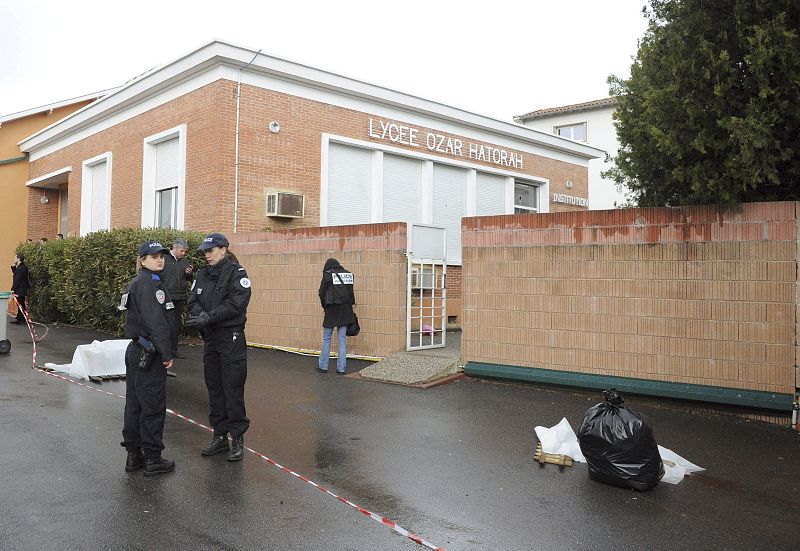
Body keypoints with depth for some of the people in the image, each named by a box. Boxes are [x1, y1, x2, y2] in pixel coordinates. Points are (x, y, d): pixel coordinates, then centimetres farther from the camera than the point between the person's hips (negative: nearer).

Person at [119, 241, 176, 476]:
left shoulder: (137, 283, 16)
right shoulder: (149, 284, -16)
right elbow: (155, 322, -22)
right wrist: (166, 353, -20)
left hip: (136, 351, 10)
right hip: (149, 355, -10)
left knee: (134, 403, 14)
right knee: (153, 406, -2)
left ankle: (133, 454, 23)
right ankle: (153, 459, 7)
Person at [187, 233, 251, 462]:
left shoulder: (236, 272, -9)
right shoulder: (202, 274, 11)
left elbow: (236, 303, -19)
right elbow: (192, 300, 5)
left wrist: (209, 317, -23)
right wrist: (200, 313, -16)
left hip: (231, 338, -6)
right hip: (210, 338, 7)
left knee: (233, 389, -3)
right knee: (214, 388, 12)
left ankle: (238, 439, 7)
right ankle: (220, 435, 23)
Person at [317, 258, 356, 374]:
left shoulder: (328, 275, -4)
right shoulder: (348, 274, 7)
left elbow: (322, 292, -4)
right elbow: (351, 292, 6)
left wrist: (324, 306, 9)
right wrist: (351, 303, 12)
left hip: (332, 309, -3)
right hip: (345, 311, 4)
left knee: (326, 338, 8)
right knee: (342, 339, 7)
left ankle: (323, 366, 13)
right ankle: (341, 368, 7)